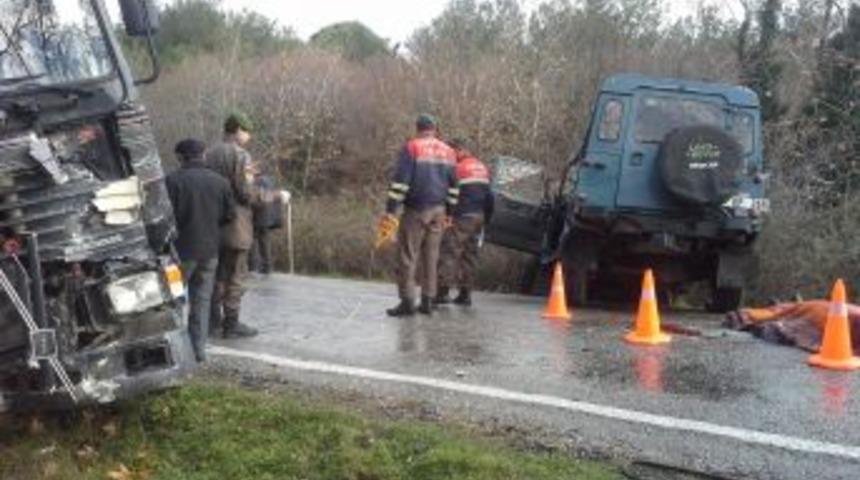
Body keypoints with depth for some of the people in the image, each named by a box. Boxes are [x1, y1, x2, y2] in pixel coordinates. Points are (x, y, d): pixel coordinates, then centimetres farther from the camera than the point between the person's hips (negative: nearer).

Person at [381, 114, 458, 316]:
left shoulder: (411, 148, -5)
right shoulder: (448, 151, 13)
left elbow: (400, 181, -12)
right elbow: (453, 185, 17)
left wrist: (391, 209, -12)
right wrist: (448, 212, 24)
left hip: (416, 209, -5)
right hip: (438, 210, 5)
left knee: (408, 254, -2)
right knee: (431, 255, 10)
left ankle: (407, 301, -5)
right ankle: (427, 301, 11)